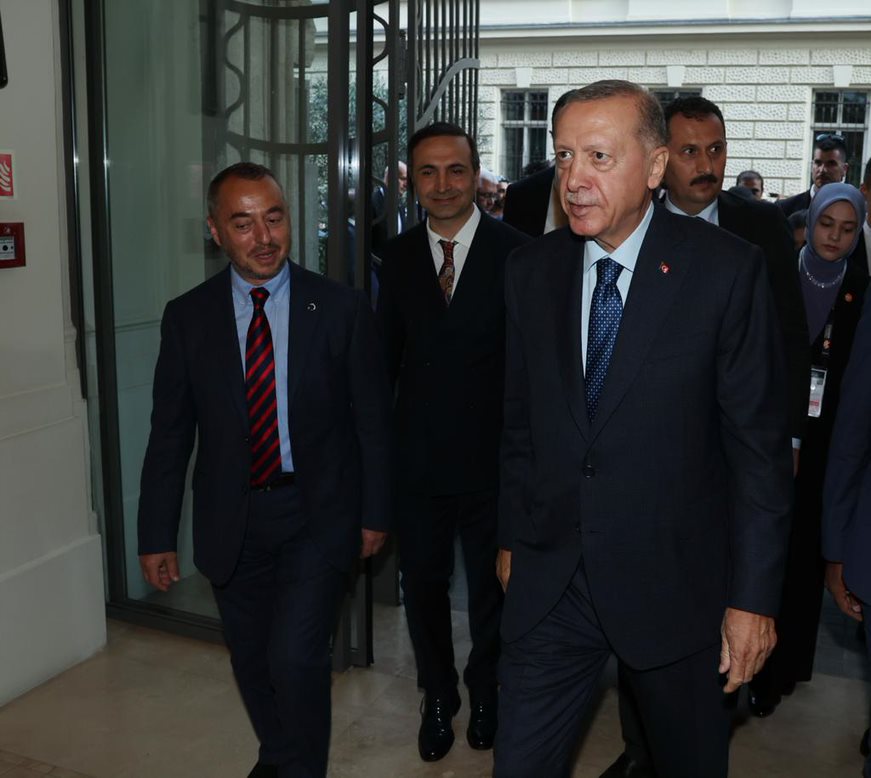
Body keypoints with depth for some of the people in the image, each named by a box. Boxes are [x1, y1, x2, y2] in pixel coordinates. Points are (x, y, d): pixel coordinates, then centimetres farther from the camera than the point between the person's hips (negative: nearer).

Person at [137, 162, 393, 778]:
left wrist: (375, 513, 0)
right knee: (252, 660, 16)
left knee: (295, 656, -11)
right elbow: (169, 433, 2)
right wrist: (157, 536, 2)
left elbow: (373, 419, -1)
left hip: (317, 515, -2)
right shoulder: (187, 317, -2)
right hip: (232, 520, 3)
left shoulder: (341, 309, -7)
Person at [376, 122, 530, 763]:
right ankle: (438, 697, 40)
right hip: (418, 456, 3)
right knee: (423, 583, 16)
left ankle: (485, 692, 43)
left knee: (491, 585, 17)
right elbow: (386, 353, 6)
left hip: (492, 457, -3)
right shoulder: (399, 255, 1)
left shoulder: (516, 253, -11)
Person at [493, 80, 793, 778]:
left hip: (674, 583, -2)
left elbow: (759, 443, -9)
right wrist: (512, 537, 12)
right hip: (549, 581, 3)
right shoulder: (531, 270, 1)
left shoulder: (726, 269, -11)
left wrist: (754, 595, -9)